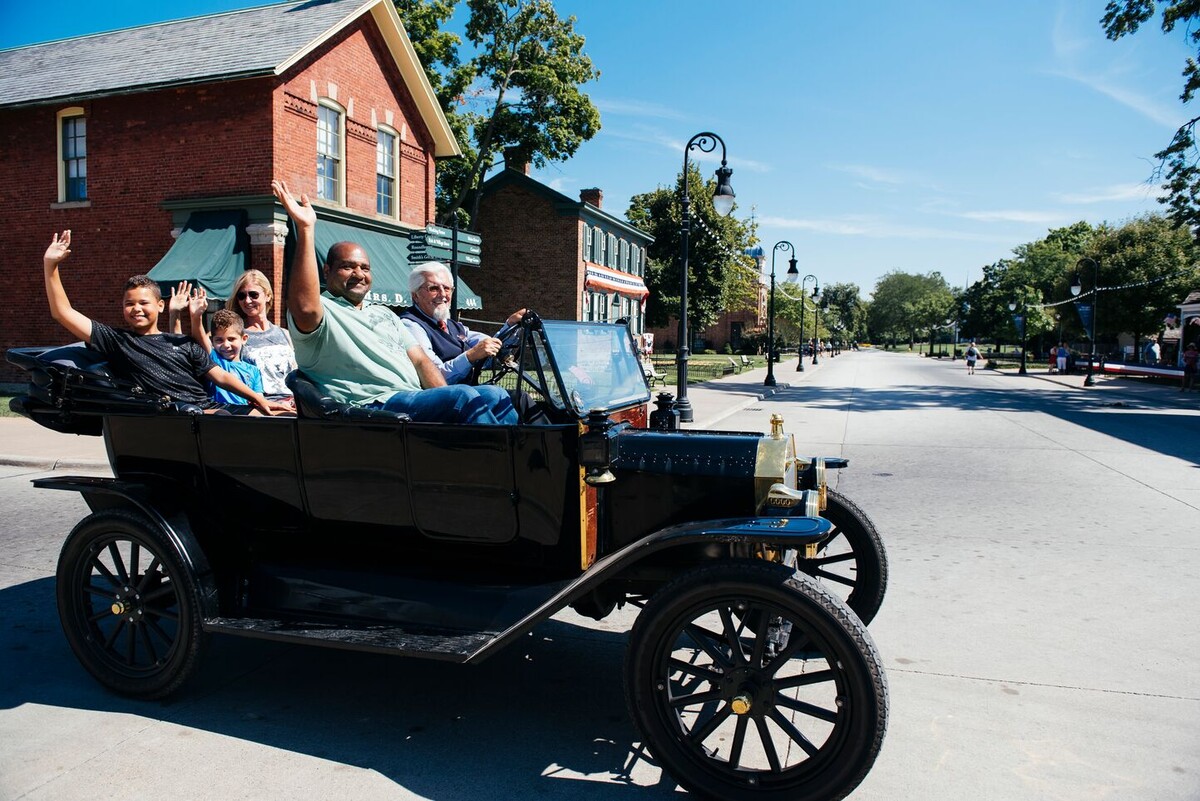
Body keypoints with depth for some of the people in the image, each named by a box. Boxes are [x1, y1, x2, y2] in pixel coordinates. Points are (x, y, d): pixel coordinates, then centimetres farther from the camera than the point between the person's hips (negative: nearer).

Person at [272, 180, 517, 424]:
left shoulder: (384, 313, 29)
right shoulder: (323, 311, 4)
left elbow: (420, 361, 20)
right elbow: (305, 308, -23)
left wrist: (447, 404, 0)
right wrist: (305, 229, -25)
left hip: (419, 399, 8)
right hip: (376, 406, -8)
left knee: (495, 396, -9)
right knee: (465, 396, -28)